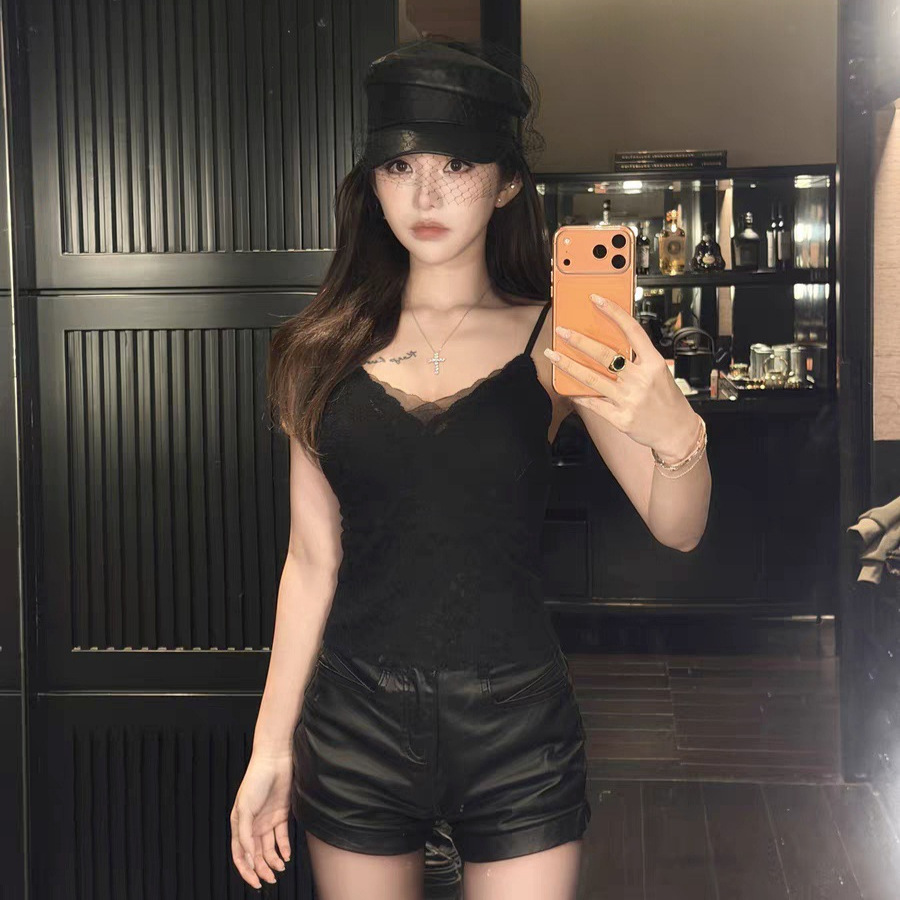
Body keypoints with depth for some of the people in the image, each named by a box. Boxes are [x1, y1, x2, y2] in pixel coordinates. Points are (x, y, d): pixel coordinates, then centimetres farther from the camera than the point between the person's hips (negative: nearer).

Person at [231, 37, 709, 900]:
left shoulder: (552, 343, -4)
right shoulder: (324, 354, 1)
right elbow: (312, 560, 5)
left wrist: (672, 429, -35)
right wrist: (271, 746, 6)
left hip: (516, 728, -1)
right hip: (356, 726, 2)